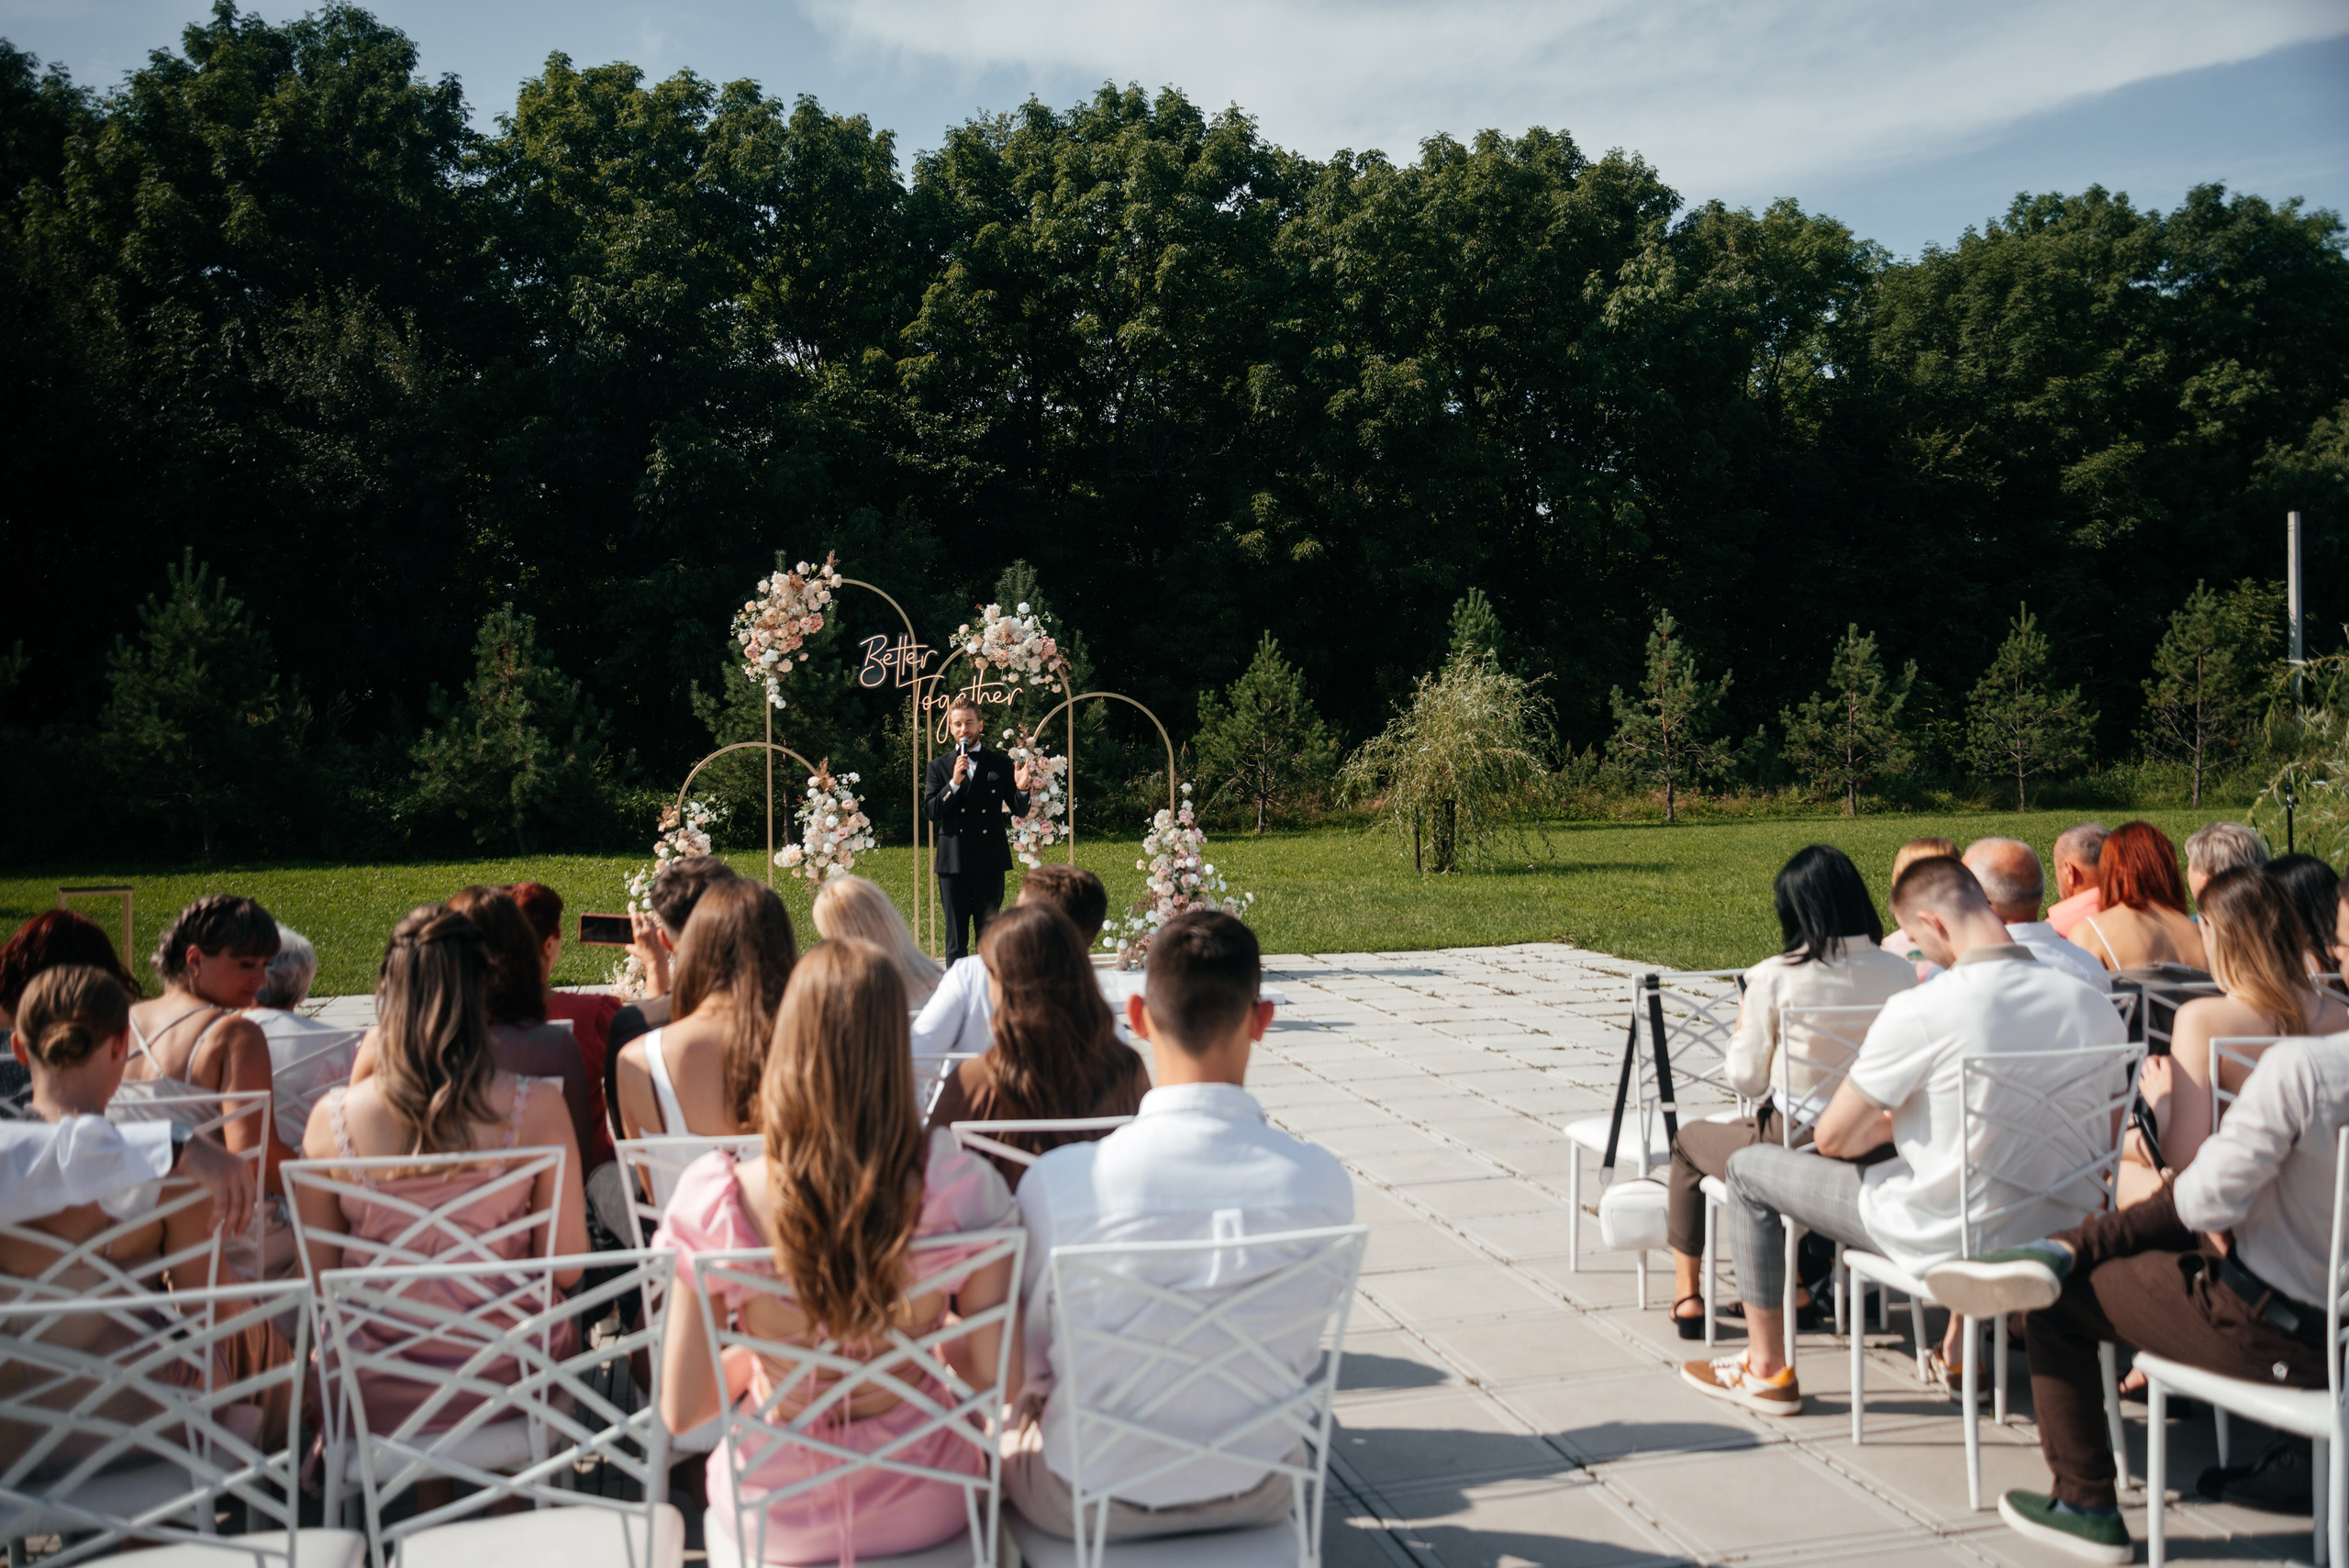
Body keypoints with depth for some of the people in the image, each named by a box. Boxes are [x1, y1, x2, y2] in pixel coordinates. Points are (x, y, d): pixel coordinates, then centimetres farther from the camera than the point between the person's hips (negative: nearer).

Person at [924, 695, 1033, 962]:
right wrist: (954, 783, -13)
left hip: (989, 862, 0)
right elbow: (930, 811, -2)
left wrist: (1021, 790, -17)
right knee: (955, 935, 4)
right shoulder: (938, 766, 8)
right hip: (953, 861, 0)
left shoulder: (1000, 764, 7)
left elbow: (1020, 812, 4)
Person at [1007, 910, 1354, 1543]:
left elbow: (1026, 1355, -9)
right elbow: (1298, 1352, -2)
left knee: (1007, 1413, 31)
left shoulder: (1059, 1181, -26)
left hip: (1090, 1503, -2)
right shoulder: (1322, 1182, -20)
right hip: (1253, 1496, 2)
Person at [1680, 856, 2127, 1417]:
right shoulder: (2091, 1002, -8)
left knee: (1748, 1167, 13)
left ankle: (1767, 1371, 24)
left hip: (1941, 1238, -6)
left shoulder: (1918, 1011, -24)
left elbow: (1833, 1138, -16)